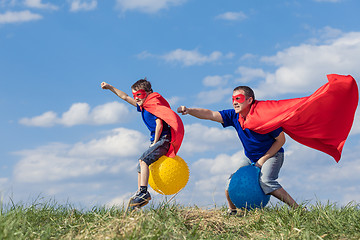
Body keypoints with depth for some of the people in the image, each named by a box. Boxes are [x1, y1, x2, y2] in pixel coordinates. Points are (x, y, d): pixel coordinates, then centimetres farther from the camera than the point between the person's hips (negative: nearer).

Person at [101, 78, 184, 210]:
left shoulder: (153, 104, -11)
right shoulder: (143, 105, 16)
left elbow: (159, 125, -20)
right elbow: (125, 97, 26)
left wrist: (155, 143, -15)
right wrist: (109, 87, 28)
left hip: (164, 139, -10)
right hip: (156, 141, 10)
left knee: (143, 160, -24)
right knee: (141, 165, 10)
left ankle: (143, 192, -32)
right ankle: (140, 194, 14)